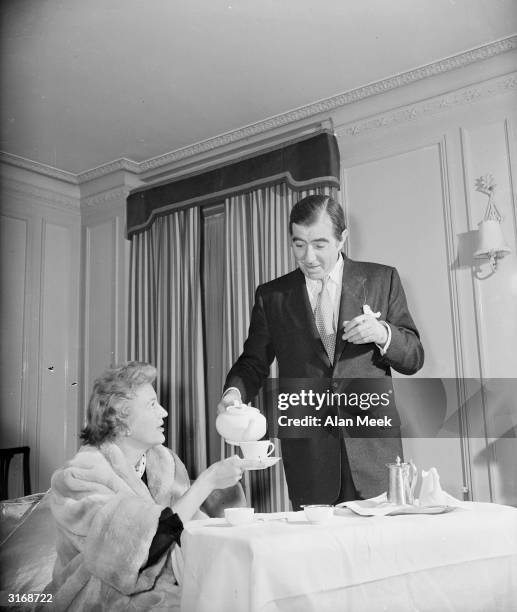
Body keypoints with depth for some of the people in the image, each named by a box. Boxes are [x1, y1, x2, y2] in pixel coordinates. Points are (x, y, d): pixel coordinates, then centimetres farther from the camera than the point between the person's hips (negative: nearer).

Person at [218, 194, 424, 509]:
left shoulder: (381, 279, 6)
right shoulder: (272, 295, 8)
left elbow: (414, 358, 7)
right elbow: (254, 362, 11)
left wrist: (383, 334, -12)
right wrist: (235, 392, -9)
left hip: (372, 445, 0)